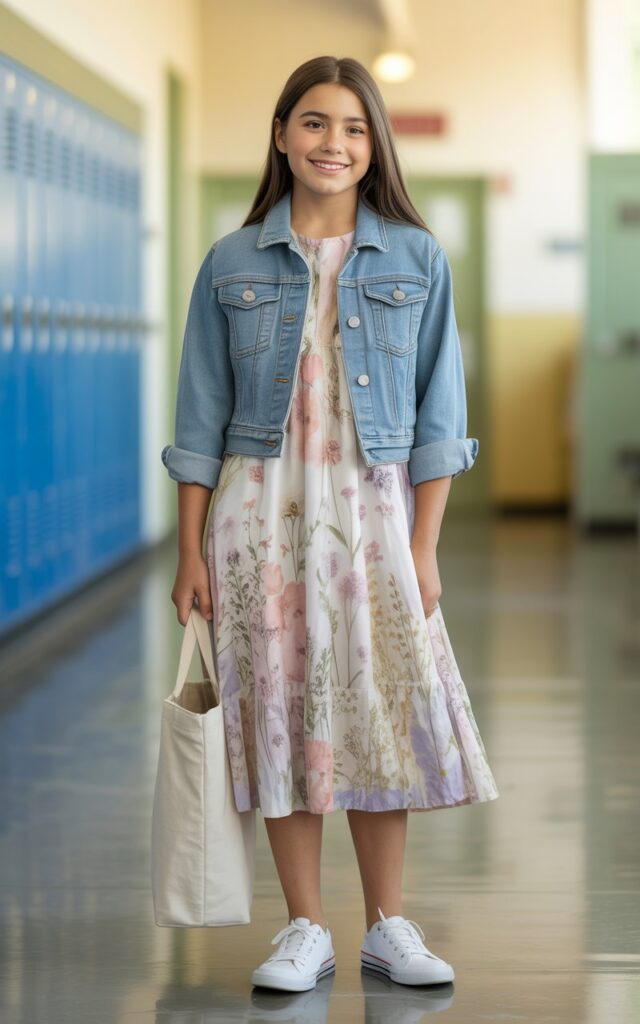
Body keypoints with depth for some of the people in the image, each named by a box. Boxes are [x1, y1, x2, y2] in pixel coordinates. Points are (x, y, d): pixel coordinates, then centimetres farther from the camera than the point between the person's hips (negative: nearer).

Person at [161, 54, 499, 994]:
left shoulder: (418, 260, 2)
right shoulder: (231, 265, 3)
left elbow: (438, 415, 2)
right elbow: (202, 418, 5)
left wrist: (424, 547, -4)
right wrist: (191, 551, 1)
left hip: (371, 506, 0)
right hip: (260, 507, 0)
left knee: (379, 705, 2)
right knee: (281, 709, 3)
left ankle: (388, 925, 14)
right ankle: (306, 929, 13)